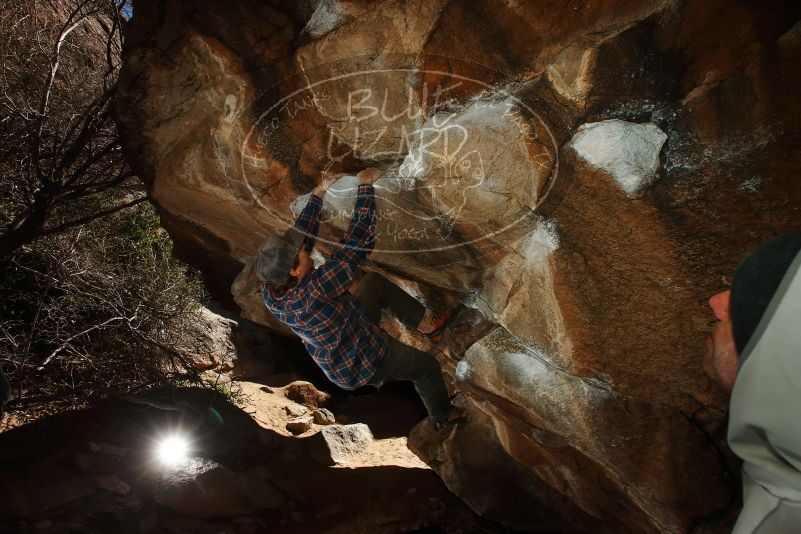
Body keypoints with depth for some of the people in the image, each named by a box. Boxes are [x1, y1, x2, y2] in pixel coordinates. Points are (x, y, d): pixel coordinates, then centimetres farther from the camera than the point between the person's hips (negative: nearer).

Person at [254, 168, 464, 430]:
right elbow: (357, 238, -38)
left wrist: (318, 192, -2)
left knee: (374, 280, 12)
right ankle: (444, 417, 44)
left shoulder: (271, 292, -19)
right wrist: (365, 186, -27)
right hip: (362, 364, -7)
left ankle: (427, 324, 25)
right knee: (427, 366, 16)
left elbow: (299, 233, -7)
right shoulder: (314, 290, -42)